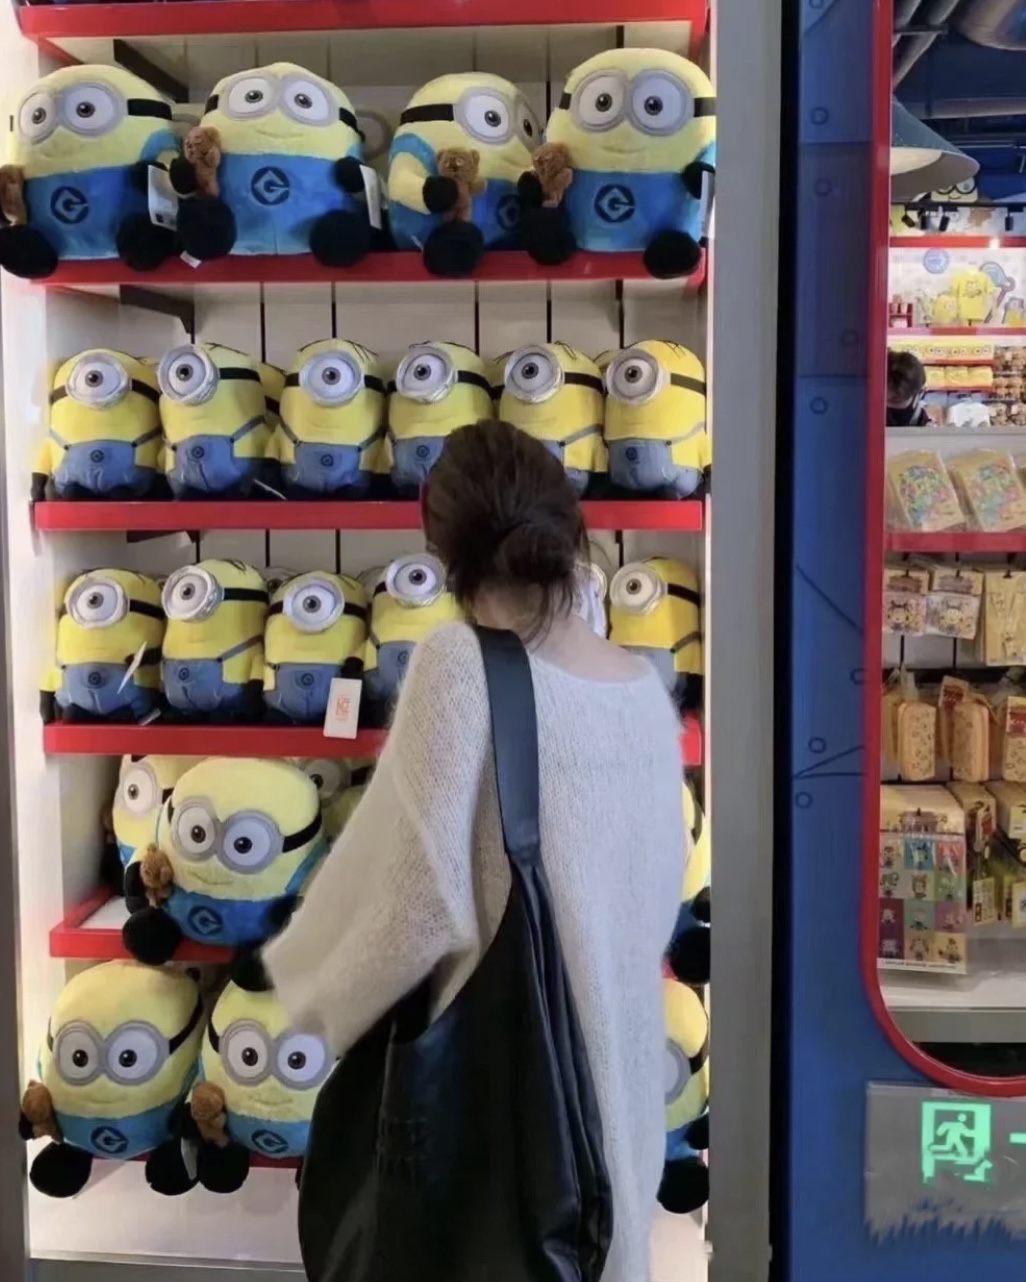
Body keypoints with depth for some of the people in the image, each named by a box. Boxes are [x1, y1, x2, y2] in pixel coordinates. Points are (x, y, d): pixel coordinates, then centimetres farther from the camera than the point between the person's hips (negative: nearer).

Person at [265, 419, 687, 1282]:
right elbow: (664, 887, 7)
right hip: (623, 1047, 6)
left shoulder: (462, 665, -19)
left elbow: (424, 898, -20)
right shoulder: (645, 687, -1)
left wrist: (322, 993, -3)